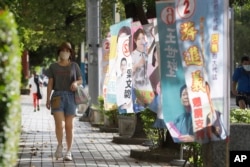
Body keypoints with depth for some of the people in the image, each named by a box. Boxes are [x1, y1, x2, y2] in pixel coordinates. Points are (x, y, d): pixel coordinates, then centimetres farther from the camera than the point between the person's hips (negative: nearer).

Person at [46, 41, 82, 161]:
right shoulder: (53, 67, 7)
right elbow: (50, 84, 5)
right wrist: (48, 99, -3)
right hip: (57, 96, 0)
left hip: (70, 97, 1)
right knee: (59, 124, -15)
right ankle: (59, 145, 10)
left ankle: (68, 152, 9)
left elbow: (81, 80, 11)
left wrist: (76, 83, -12)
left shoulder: (74, 66, 7)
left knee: (69, 126, 1)